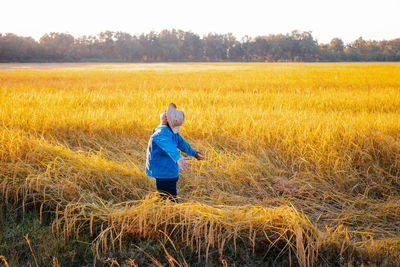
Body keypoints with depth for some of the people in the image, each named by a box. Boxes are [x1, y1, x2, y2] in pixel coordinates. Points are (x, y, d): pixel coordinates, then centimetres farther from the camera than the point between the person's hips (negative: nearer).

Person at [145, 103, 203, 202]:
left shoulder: (160, 133, -23)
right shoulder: (171, 131, 3)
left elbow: (170, 147, -41)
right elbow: (182, 143, 17)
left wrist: (178, 158, -59)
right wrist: (193, 152, 33)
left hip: (163, 175, -9)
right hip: (171, 172, 9)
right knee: (169, 200, 21)